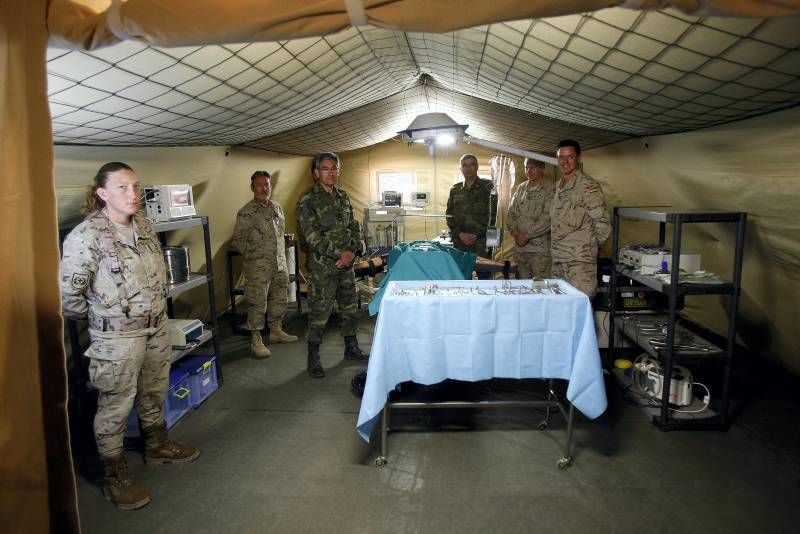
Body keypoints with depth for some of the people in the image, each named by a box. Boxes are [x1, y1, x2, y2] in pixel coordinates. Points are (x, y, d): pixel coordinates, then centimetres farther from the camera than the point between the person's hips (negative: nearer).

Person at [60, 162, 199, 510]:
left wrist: (154, 309, 14)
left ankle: (157, 446, 45)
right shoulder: (86, 236, -20)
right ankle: (114, 478, 26)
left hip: (157, 327, 7)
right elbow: (67, 293, -18)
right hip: (117, 337, -7)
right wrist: (97, 316, -4)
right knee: (115, 407, 8)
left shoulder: (144, 226, 2)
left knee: (154, 394, 23)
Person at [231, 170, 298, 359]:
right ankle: (256, 341, 8)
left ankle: (276, 331, 32)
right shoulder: (246, 212, -10)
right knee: (257, 303, -2)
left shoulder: (277, 207, 10)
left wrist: (282, 256, 16)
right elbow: (237, 240, -7)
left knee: (279, 299, 16)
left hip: (280, 264, 7)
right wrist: (253, 255, -8)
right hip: (258, 267, -7)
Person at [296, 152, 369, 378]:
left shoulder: (343, 197, 11)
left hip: (346, 264, 6)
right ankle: (313, 358, 12)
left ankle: (351, 348, 31)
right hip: (322, 266, -6)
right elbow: (311, 235, -16)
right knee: (319, 312, -2)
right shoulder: (308, 200, -9)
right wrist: (339, 253, -18)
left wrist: (351, 251, -6)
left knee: (350, 308, 15)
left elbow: (354, 227, 12)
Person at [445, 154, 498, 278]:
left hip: (481, 242, -3)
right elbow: (449, 215, 11)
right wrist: (460, 234, -5)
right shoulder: (455, 190, 14)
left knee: (483, 275, -3)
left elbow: (493, 213, -3)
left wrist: (476, 235, -11)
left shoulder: (488, 186, 3)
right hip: (459, 242, 3)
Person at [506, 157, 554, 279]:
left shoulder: (550, 189, -6)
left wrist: (526, 235, -12)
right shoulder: (521, 188, 14)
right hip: (519, 247, 6)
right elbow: (511, 213, 13)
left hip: (540, 249, -5)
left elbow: (547, 218, -14)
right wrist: (515, 232, -4)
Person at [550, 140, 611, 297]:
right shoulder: (559, 186, 14)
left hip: (580, 260, -7)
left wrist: (591, 245, 0)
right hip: (558, 258, 7)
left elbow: (602, 223, -11)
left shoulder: (587, 185, -10)